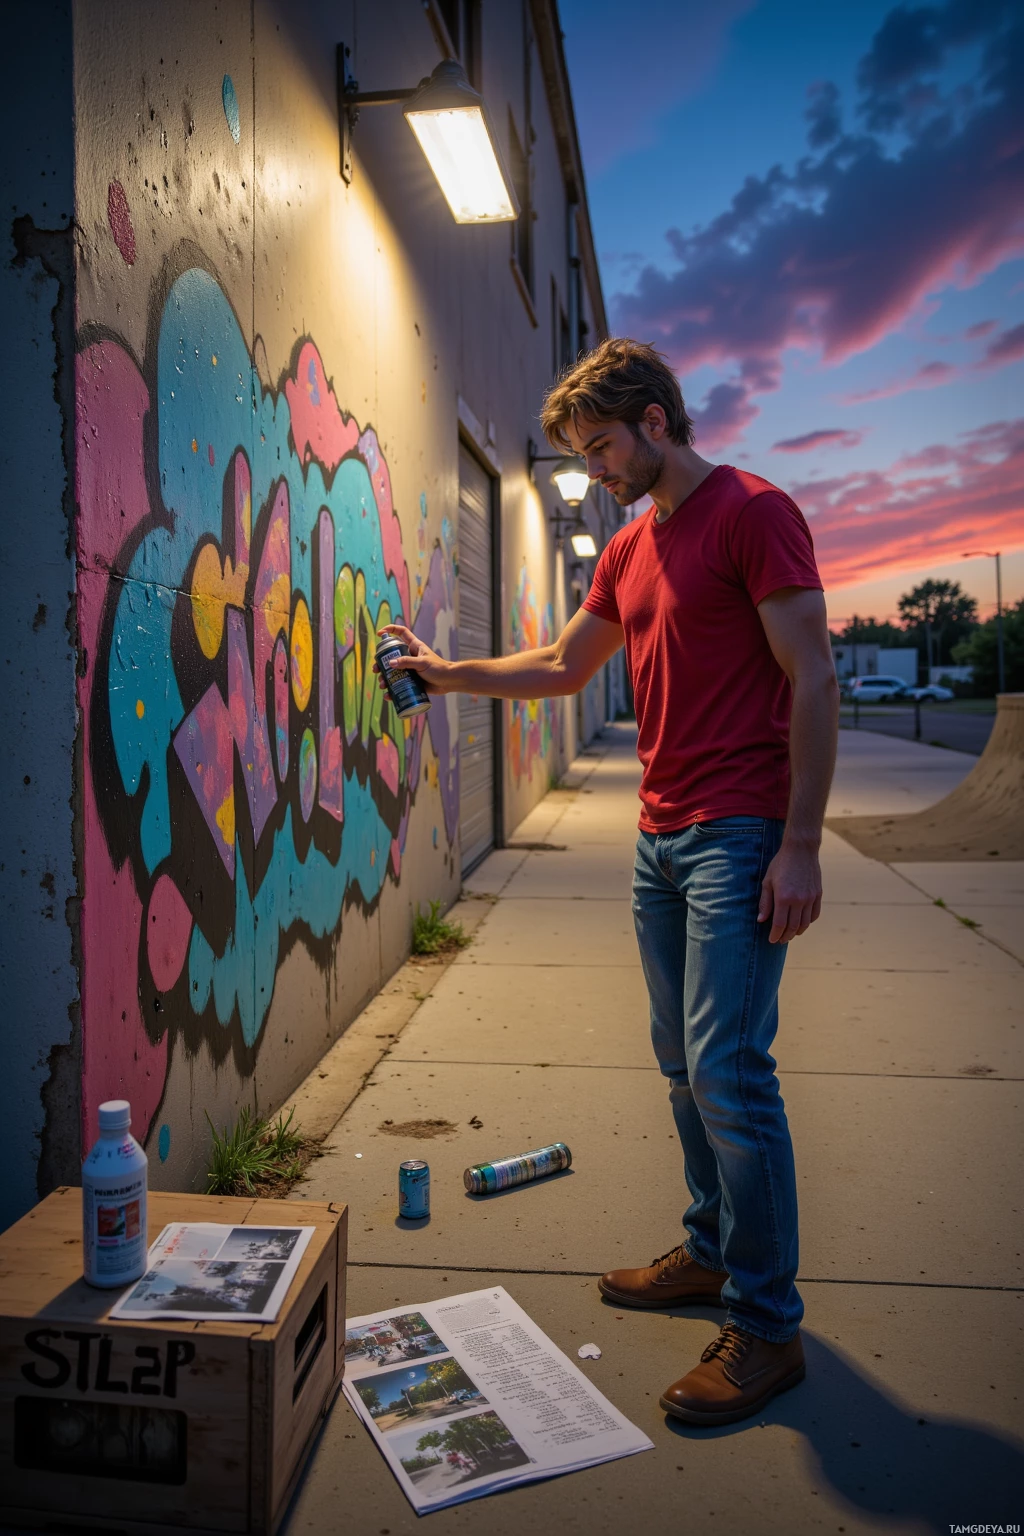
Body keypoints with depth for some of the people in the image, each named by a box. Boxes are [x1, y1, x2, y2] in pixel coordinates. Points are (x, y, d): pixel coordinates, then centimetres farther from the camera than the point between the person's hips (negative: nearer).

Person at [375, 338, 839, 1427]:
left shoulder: (754, 512, -7)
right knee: (685, 1066, 13)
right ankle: (712, 1252, 29)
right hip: (659, 837, 8)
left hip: (740, 836, -8)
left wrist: (799, 844, -17)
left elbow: (812, 680, -12)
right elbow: (562, 668, 27)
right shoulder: (630, 549, 17)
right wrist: (449, 673, 19)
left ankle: (768, 1327, 4)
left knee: (727, 1070, -9)